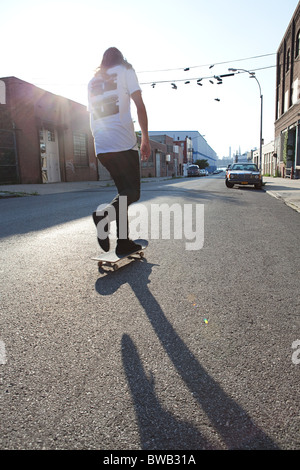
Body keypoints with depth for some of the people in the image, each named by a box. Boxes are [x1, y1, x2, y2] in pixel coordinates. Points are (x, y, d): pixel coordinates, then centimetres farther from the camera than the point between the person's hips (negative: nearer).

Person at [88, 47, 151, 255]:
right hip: (124, 143, -6)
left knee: (124, 190, 12)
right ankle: (105, 214, -29)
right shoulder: (125, 70, 9)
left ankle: (124, 242, 8)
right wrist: (146, 139, -3)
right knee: (132, 192, -1)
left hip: (101, 147, 6)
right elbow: (139, 105, -3)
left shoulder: (93, 81, 24)